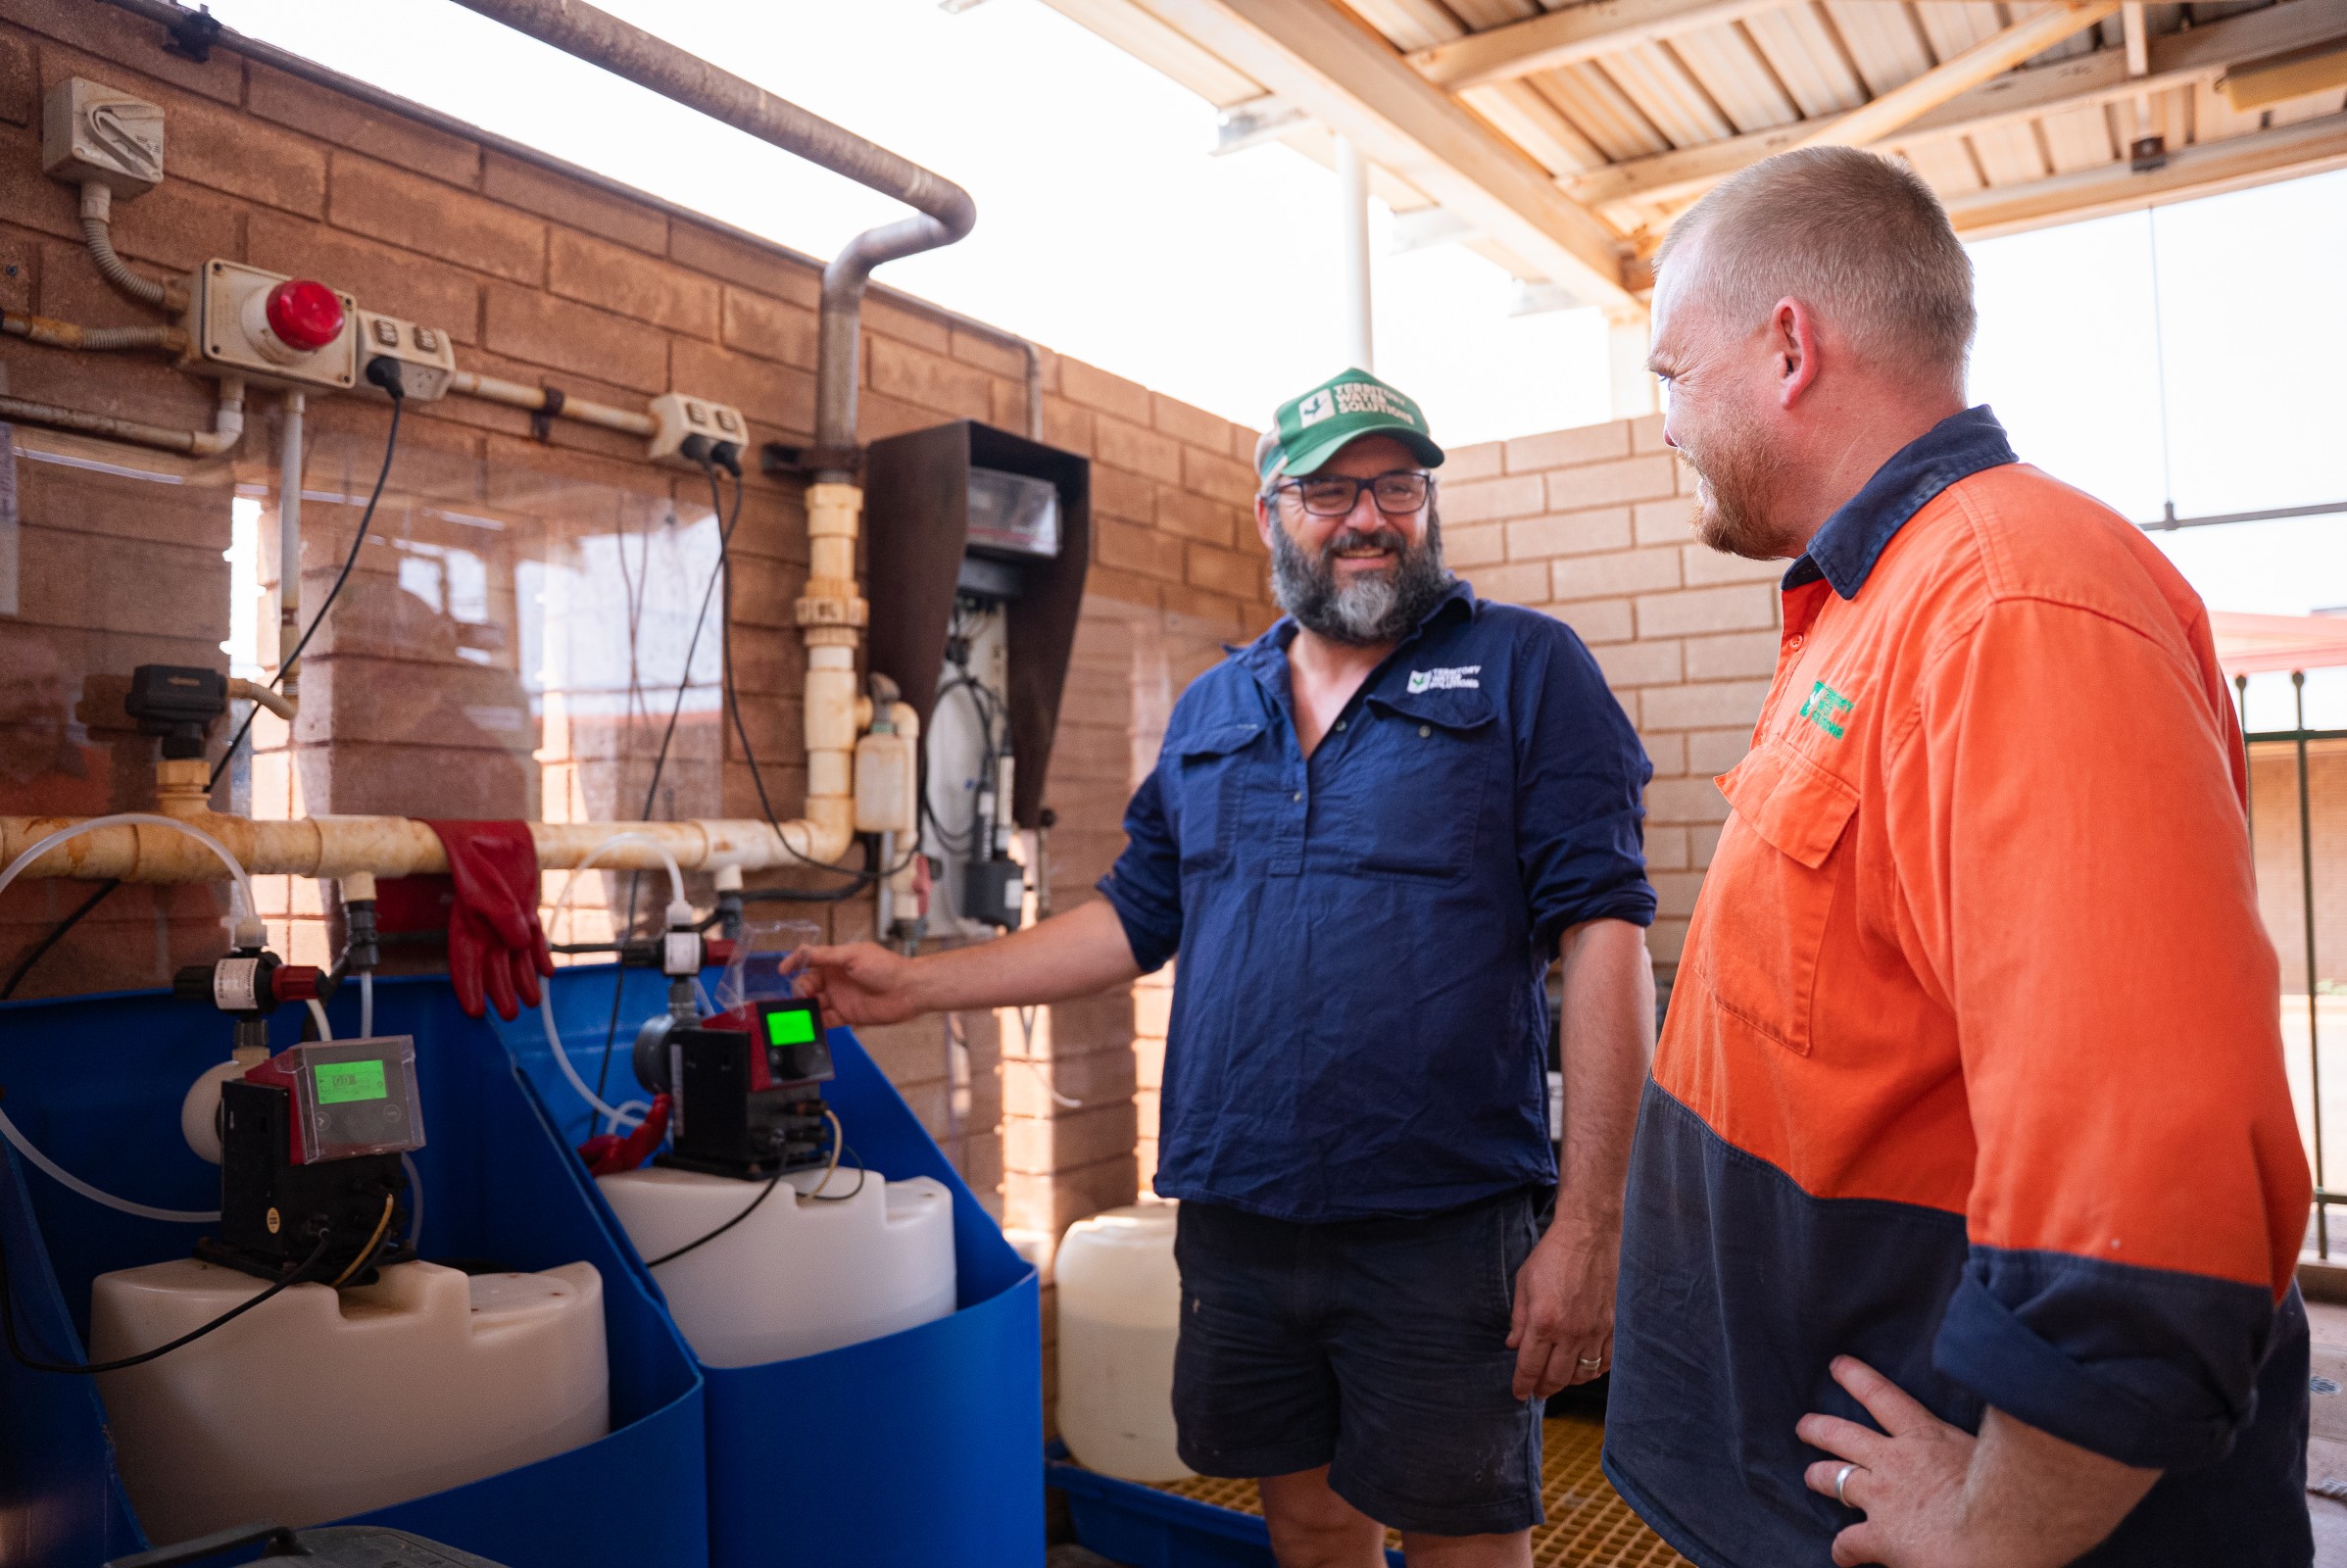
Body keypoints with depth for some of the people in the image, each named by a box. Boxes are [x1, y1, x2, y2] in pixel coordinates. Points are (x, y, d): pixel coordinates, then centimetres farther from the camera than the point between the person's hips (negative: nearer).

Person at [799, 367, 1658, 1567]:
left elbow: (1603, 932, -10)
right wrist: (919, 985, 11)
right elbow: (1138, 918, 16)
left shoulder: (1525, 669, -4)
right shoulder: (1209, 711, 11)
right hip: (1234, 1223, 5)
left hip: (1445, 1229, -4)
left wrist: (1587, 1224, -15)